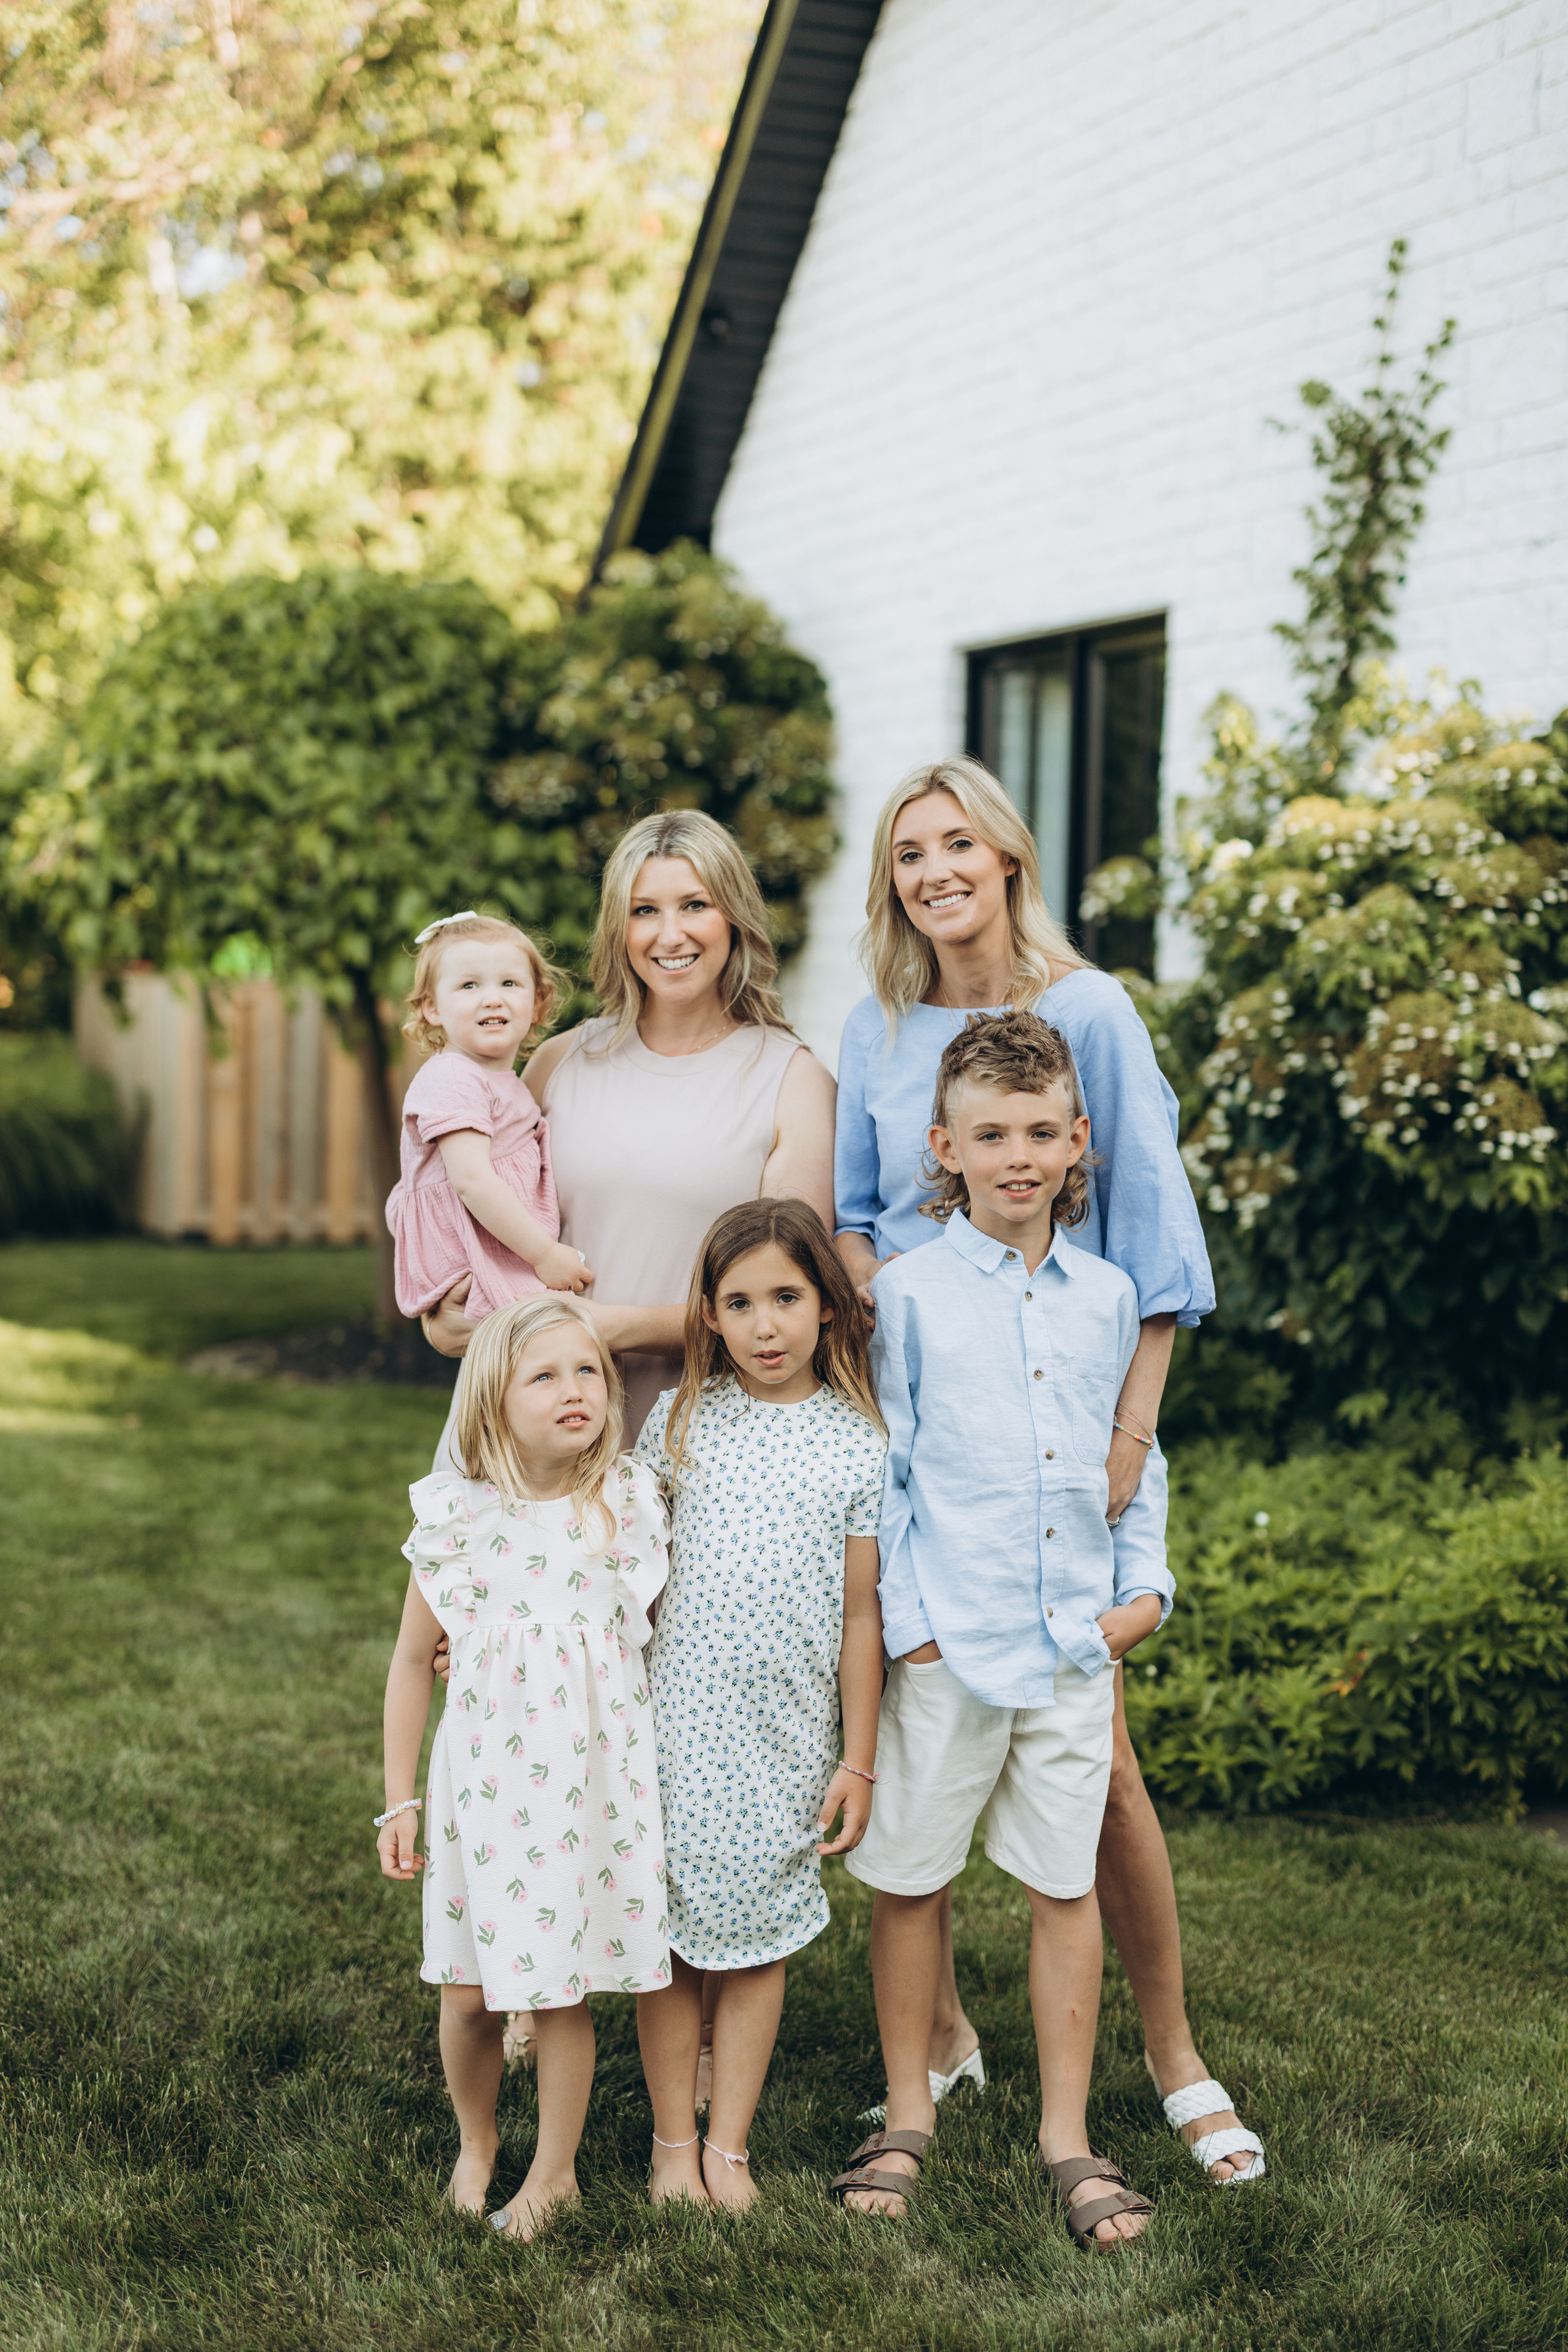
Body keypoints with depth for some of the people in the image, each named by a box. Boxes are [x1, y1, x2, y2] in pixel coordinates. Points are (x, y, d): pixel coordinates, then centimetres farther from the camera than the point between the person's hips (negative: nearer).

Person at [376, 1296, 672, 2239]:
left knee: (563, 1990, 5)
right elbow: (414, 1660, 3)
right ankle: (476, 2140, 34)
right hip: (483, 1781, 0)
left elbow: (655, 1632, 9)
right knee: (469, 1993, 5)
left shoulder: (632, 1506, -5)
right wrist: (400, 1801, 4)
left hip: (591, 1781, 0)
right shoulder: (459, 1516, -6)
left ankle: (556, 2168, 26)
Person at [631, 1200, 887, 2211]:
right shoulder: (681, 1421, 1)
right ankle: (674, 2140, 21)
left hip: (786, 1733, -1)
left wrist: (859, 1761, 1)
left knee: (758, 1934, 8)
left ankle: (729, 2146, 21)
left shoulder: (858, 1444, -2)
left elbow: (860, 1615, 1)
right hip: (676, 1716, 1)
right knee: (671, 1933, 7)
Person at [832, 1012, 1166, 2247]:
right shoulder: (909, 1292, -3)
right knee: (910, 1877, 7)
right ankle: (909, 2116, 24)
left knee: (1068, 1883, 8)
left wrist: (1145, 1584, 7)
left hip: (1079, 1644, 3)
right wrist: (908, 1621, -7)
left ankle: (1068, 2134, 20)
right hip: (948, 1646, -2)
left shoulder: (1108, 1296, 7)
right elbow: (879, 1473, -2)